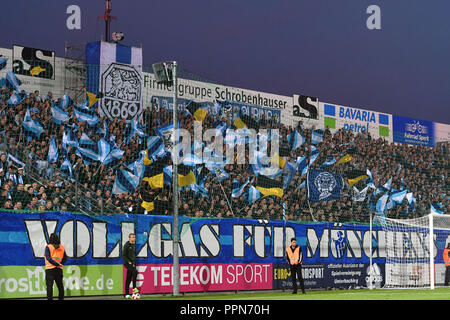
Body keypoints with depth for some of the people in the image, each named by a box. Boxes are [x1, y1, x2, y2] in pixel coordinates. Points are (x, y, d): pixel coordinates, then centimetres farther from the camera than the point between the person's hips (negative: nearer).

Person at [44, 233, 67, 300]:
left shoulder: (48, 247, -6)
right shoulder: (62, 247, 8)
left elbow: (48, 258, -15)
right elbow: (65, 258, 9)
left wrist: (57, 264, -13)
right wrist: (60, 264, 1)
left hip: (50, 269, -4)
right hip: (59, 269, 4)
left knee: (49, 285, -4)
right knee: (60, 285, 11)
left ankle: (49, 298, -8)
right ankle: (61, 298, 13)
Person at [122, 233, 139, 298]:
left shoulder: (134, 245, 14)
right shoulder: (127, 245, -9)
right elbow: (123, 255, -12)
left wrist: (134, 262, 14)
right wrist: (128, 261, -16)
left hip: (133, 263, 7)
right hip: (127, 263, -7)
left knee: (129, 279, 7)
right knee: (135, 271, -29)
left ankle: (126, 294, 10)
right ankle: (134, 288, -26)